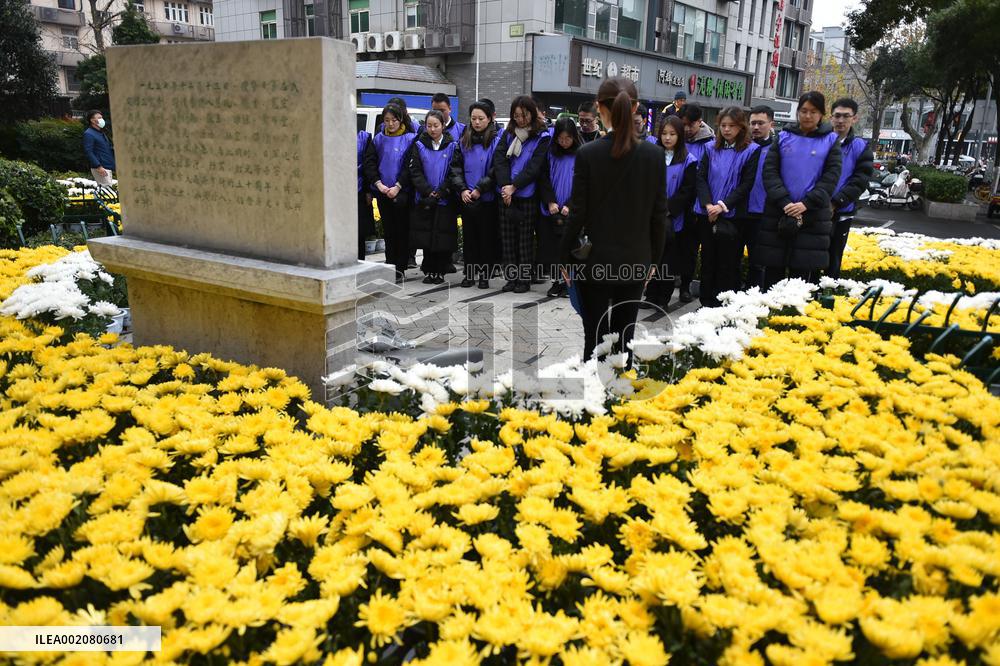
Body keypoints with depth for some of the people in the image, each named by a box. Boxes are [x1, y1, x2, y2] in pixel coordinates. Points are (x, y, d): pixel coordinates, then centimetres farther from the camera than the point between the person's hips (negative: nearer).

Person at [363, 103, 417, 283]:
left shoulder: (410, 139, -1)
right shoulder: (378, 139, 10)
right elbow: (369, 163, 3)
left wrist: (397, 186, -15)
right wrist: (378, 183, -11)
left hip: (402, 192, -3)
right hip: (383, 192, 3)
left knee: (402, 229, -1)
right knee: (388, 230, 8)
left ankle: (400, 268, 5)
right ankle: (390, 266, 14)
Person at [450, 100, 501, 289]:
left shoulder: (496, 141, -5)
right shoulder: (464, 141, 9)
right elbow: (456, 167, 6)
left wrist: (480, 189, -16)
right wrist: (462, 189, -8)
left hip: (487, 198, -4)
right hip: (466, 199, 4)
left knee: (487, 236, 3)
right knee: (469, 236, 9)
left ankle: (485, 275, 12)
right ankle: (470, 273, 18)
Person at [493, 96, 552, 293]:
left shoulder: (542, 137, -2)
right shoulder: (508, 134, 10)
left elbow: (534, 167, -10)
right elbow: (499, 159, -1)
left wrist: (514, 186, -15)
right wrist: (505, 185, -15)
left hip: (527, 196, -4)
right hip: (506, 194, 4)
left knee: (525, 239, 2)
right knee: (507, 238, 6)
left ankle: (524, 279, 11)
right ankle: (511, 277, 15)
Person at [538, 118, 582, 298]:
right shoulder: (551, 153, 7)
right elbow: (544, 179, 5)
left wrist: (570, 205, -14)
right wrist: (550, 202, -9)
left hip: (572, 211, -3)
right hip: (551, 209, 3)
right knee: (552, 245, 3)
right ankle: (557, 281, 12)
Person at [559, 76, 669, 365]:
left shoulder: (588, 153, -11)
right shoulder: (654, 155, -4)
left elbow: (577, 213, -8)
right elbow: (659, 214, 0)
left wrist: (565, 257, 3)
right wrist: (653, 259, 12)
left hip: (594, 261, -2)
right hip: (635, 261, 2)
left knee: (595, 338, 5)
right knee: (624, 338, 11)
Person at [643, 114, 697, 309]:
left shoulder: (688, 161, -2)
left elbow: (687, 191, -6)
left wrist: (668, 208, -15)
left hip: (673, 219, -2)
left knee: (669, 259, 5)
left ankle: (663, 299, 14)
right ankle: (651, 296, 16)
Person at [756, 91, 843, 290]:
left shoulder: (830, 140, 6)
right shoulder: (784, 137, 8)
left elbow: (831, 177, -2)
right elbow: (769, 171, 0)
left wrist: (806, 203, -15)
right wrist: (784, 202, -13)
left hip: (813, 216, -1)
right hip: (778, 213, 1)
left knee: (802, 271, 1)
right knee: (773, 271, 3)